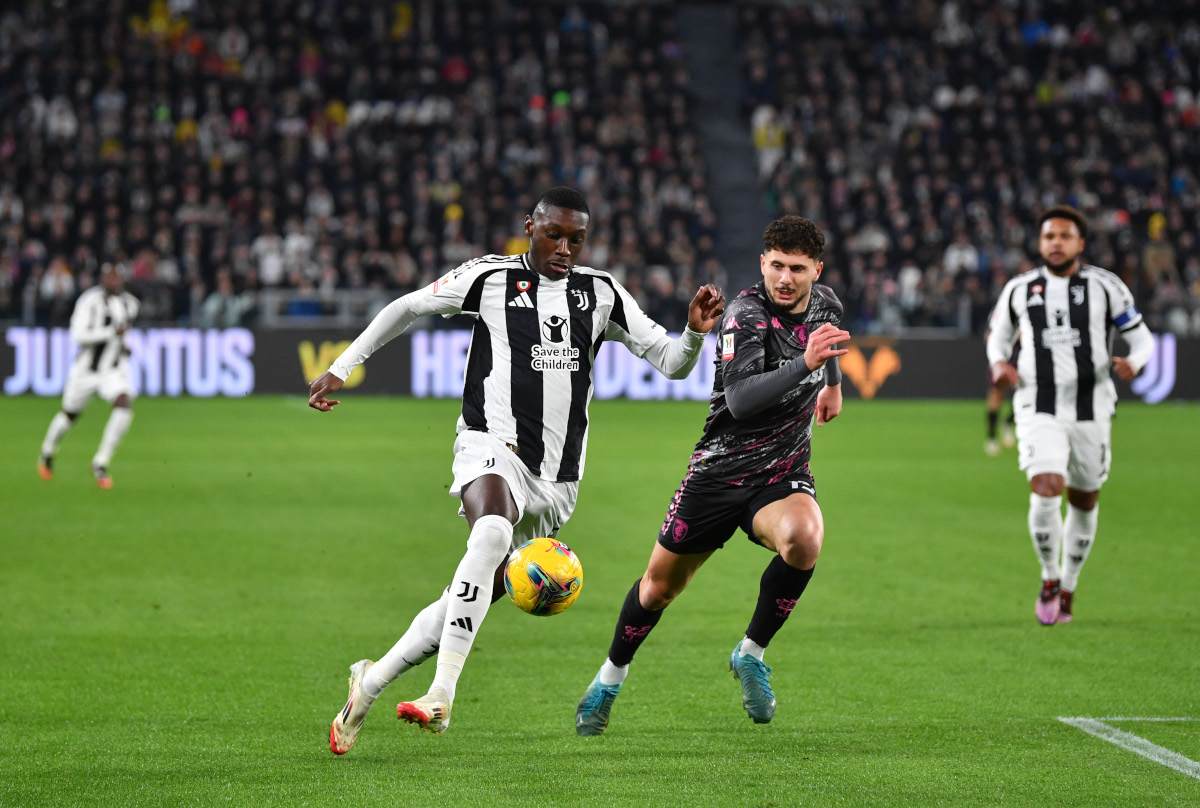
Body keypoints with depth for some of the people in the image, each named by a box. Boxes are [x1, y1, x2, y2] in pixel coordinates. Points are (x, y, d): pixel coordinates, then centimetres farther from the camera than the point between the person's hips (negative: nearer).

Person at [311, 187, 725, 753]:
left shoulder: (601, 293, 9)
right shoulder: (491, 278, 1)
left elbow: (670, 363, 9)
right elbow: (408, 308, 14)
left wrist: (696, 332, -12)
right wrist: (343, 366, 14)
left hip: (557, 478, 4)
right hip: (493, 446, -4)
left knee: (472, 598, 3)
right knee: (492, 532, -36)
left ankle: (369, 684, 20)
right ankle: (441, 695, -40)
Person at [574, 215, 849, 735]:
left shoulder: (824, 302, -2)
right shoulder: (746, 314, -22)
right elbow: (740, 400, -36)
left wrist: (834, 383, 36)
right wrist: (805, 365, -44)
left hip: (783, 474, 3)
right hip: (720, 471, -3)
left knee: (803, 538, -31)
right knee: (661, 584, 10)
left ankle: (751, 654, -8)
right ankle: (611, 677, 39)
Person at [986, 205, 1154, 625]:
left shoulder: (1106, 286, -2)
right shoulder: (1019, 289, 3)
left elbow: (1142, 338, 3)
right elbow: (999, 335, 18)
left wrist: (1133, 361, -20)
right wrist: (998, 362, -4)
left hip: (1091, 412, 1)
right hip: (1040, 412, -1)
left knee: (1084, 503, 11)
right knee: (1046, 492, -20)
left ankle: (1068, 589, 32)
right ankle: (1049, 578, 3)